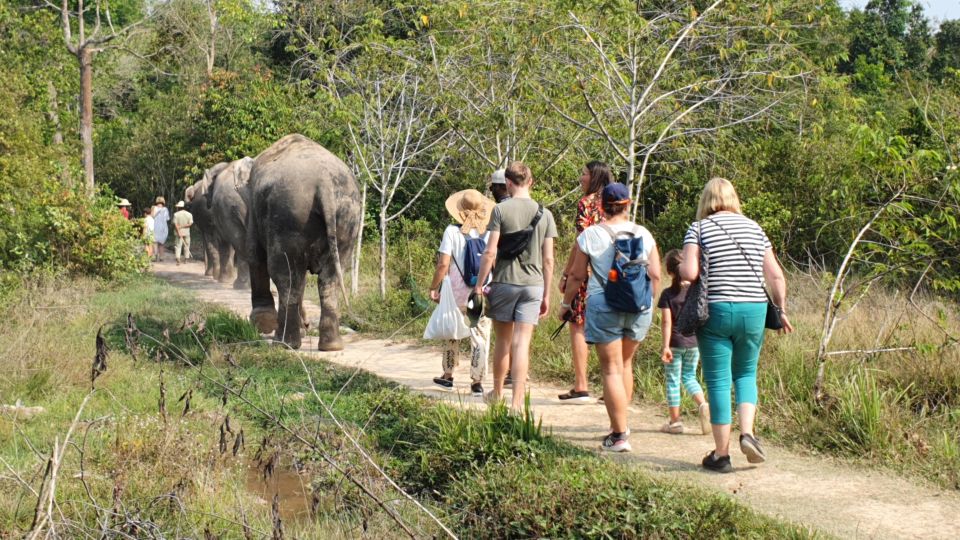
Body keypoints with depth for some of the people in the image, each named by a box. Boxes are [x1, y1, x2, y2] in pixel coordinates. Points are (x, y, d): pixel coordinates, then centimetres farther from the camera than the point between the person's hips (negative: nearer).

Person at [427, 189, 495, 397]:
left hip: (457, 294, -1)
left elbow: (443, 264, -10)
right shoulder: (490, 233, -2)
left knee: (452, 334, 17)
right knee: (481, 337, 5)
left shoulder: (452, 232, -7)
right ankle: (477, 382, 4)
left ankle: (448, 375, 28)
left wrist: (433, 287, 1)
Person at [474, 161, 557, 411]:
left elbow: (490, 252, -9)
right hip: (533, 284, 1)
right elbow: (548, 259, 4)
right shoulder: (545, 214, 4)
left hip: (504, 282, -1)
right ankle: (517, 402, -7)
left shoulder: (501, 210, -5)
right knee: (522, 344, -1)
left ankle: (497, 392, 29)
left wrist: (479, 285, -1)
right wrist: (546, 295, 11)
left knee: (503, 341, 13)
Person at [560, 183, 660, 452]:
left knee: (611, 369, 0)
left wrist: (566, 303, 14)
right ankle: (619, 424, 28)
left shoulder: (589, 235, -5)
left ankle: (620, 435, -4)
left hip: (604, 306, -3)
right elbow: (655, 275, 4)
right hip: (639, 307, 3)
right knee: (625, 363, 20)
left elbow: (577, 275, -1)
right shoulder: (643, 234, 3)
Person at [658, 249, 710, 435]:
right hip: (694, 342, 4)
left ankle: (675, 421, 10)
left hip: (676, 343, -4)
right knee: (689, 377, 18)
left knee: (673, 381, 7)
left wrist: (665, 346, -14)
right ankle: (702, 404, -7)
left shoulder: (668, 294, -10)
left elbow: (667, 322, -15)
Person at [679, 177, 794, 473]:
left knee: (718, 382, 3)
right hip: (754, 310, 3)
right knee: (746, 374, 20)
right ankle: (747, 432, 1)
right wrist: (780, 311, 19)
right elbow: (776, 276, 8)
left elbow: (689, 273, -13)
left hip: (716, 310, -3)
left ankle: (721, 454, 6)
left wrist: (681, 267, 9)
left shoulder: (699, 228, -1)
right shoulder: (754, 227, 10)